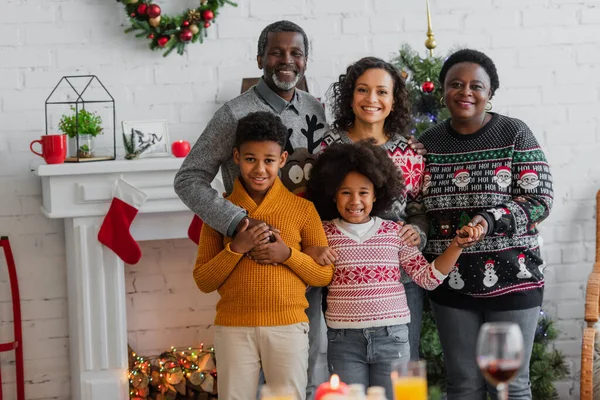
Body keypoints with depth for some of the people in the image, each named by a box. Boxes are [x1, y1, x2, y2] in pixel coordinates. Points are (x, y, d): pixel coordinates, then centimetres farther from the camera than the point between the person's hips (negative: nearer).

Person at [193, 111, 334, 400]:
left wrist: (288, 254, -10)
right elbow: (203, 281, 4)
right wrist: (236, 248, -11)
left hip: (288, 326, 0)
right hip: (233, 329, 1)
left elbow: (324, 275, 7)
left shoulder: (302, 208, 4)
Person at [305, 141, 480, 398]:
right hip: (344, 339, 0)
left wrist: (456, 245, -6)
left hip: (392, 337, 1)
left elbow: (427, 277, 4)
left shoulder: (395, 232, 5)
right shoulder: (324, 234, 3)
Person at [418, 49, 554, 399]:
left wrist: (491, 220, -21)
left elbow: (540, 200, -8)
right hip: (451, 282, 3)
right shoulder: (428, 143, 7)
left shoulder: (514, 134, -4)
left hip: (511, 277, -3)